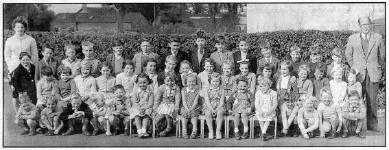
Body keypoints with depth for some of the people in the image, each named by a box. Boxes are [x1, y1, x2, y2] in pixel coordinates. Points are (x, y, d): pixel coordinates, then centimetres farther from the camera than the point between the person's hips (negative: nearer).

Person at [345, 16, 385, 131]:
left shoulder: (378, 38, 6)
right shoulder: (352, 38, 5)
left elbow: (382, 54, 16)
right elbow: (348, 54, 15)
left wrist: (379, 67, 13)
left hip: (373, 74, 0)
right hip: (358, 74, 0)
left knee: (372, 100, 3)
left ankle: (372, 124, 13)